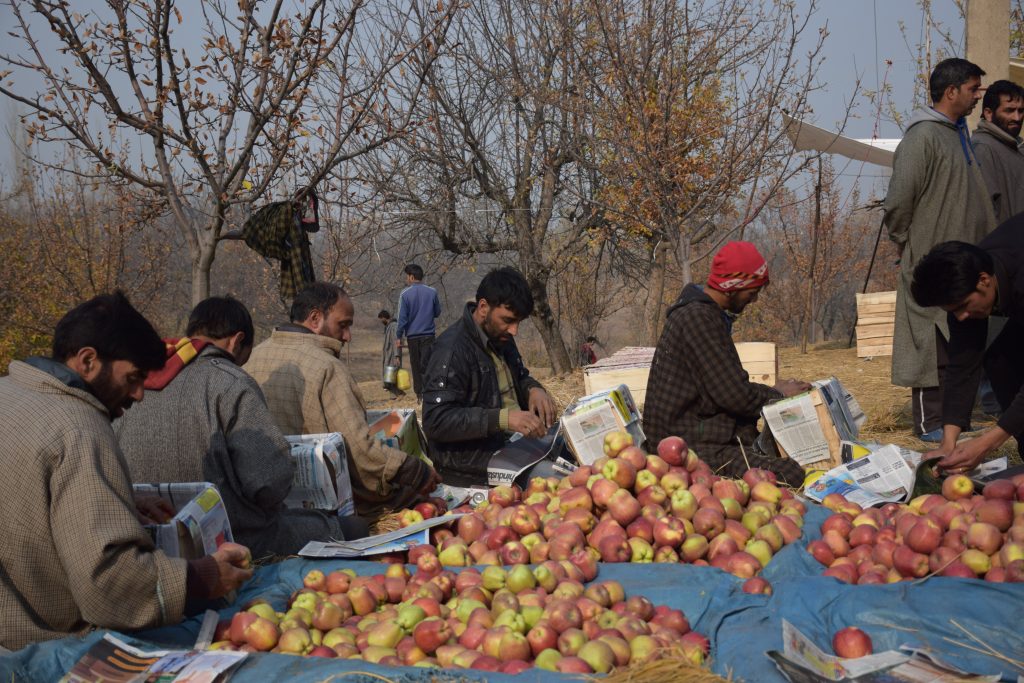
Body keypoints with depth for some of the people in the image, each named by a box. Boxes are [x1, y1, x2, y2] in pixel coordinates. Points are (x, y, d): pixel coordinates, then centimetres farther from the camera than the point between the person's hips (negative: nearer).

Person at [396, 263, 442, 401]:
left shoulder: (405, 294, -6)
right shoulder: (432, 292, 0)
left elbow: (402, 317, -6)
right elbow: (437, 312, 11)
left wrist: (398, 337, 1)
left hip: (412, 335, -1)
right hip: (428, 335, 1)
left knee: (416, 365, 10)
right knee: (426, 364, -1)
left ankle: (419, 394, 12)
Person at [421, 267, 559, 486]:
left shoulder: (501, 337, 9)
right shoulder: (452, 349, -18)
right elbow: (436, 421, -25)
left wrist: (533, 390, 1)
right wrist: (503, 418, -33)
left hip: (509, 443, 9)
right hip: (471, 461, -9)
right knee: (548, 475, -25)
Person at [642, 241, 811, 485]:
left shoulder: (704, 312, 16)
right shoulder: (697, 318, -18)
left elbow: (726, 383, 24)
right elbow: (735, 396, -20)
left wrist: (771, 390, 9)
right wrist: (778, 393, -2)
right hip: (691, 445, -11)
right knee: (790, 475, -25)